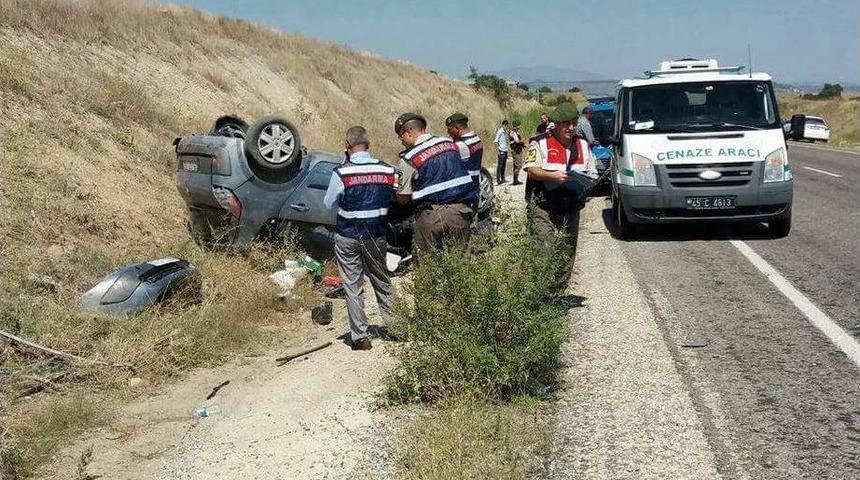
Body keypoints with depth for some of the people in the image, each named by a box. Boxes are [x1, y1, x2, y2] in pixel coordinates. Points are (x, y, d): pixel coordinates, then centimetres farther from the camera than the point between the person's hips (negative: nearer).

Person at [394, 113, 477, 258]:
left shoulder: (409, 158, -5)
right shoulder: (450, 143, 10)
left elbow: (403, 199, -1)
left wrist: (395, 192, 20)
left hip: (431, 215, -5)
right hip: (461, 211, 5)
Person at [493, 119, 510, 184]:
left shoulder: (505, 132, 14)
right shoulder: (500, 132, -9)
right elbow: (495, 141, -12)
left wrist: (507, 149, 14)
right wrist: (499, 149, -16)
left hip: (505, 150, 8)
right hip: (501, 151, -8)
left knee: (504, 165, 12)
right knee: (500, 165, -7)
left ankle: (503, 179, 18)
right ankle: (498, 180, -5)